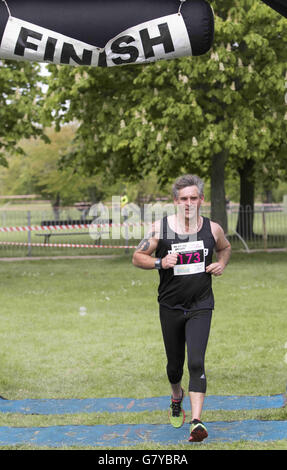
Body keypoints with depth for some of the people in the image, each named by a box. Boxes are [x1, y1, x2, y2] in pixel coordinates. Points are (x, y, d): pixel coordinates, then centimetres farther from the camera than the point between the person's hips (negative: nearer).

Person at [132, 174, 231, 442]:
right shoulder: (161, 228, -6)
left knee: (196, 362, -16)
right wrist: (160, 263, -18)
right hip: (170, 307, 1)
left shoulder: (212, 229, -1)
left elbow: (225, 247, 21)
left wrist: (221, 264, 1)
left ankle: (197, 422, -19)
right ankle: (176, 399, 47)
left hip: (201, 307, -1)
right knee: (174, 364, 14)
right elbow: (137, 258, 0)